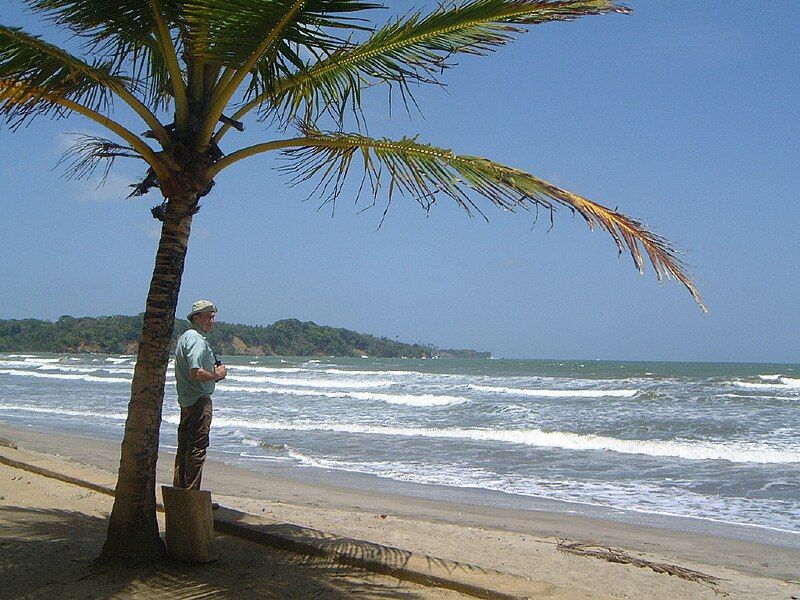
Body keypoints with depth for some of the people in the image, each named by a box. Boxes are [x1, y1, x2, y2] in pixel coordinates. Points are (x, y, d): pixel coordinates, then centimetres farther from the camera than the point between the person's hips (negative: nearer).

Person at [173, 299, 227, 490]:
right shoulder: (197, 339, -15)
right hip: (199, 400, -11)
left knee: (184, 446, 15)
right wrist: (217, 375, -10)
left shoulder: (185, 337, 18)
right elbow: (196, 373, -26)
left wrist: (215, 371, 13)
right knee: (197, 448, -6)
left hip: (185, 400, 11)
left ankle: (178, 489, 23)